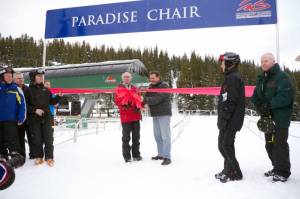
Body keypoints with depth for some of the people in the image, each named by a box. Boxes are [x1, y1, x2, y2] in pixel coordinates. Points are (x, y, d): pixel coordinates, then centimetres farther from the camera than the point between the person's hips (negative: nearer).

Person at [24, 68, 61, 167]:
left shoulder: (46, 90, 11)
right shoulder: (29, 90, 0)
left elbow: (51, 102, 14)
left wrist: (59, 97, -2)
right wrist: (35, 110, -15)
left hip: (47, 118, 3)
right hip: (34, 119, -3)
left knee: (48, 138, 2)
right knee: (37, 139, 4)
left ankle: (49, 157, 9)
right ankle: (38, 157, 18)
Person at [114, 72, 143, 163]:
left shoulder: (134, 88, 15)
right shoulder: (119, 88, 2)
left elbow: (139, 100, 16)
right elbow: (117, 101, -5)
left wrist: (138, 106, -3)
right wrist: (124, 104, -23)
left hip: (135, 115, 5)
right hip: (125, 116, -4)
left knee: (136, 136, 10)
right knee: (126, 137, 1)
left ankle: (136, 154, 21)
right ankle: (127, 156, 10)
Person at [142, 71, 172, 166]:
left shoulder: (164, 86, -12)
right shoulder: (151, 86, 13)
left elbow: (157, 99, -22)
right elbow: (148, 97, 7)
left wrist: (144, 100, -20)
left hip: (164, 114, -8)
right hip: (155, 115, 8)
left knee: (165, 136, -6)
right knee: (157, 136, 12)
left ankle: (167, 157, -2)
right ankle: (161, 154, 23)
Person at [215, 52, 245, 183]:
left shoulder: (233, 78, -14)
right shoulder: (231, 78, 17)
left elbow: (231, 102, -22)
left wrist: (223, 120, -21)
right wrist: (222, 120, 20)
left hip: (230, 121, -10)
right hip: (229, 120, 10)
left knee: (226, 146, -1)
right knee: (223, 145, 15)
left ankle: (235, 173, 12)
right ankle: (228, 170, 27)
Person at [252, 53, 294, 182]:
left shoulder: (282, 77, -11)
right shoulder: (261, 79, 14)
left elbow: (286, 96, -22)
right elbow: (256, 96, 14)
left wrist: (269, 105, -22)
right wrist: (259, 106, -5)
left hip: (280, 118, -8)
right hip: (267, 117, 8)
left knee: (280, 145, -2)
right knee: (269, 144, 14)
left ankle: (283, 172, 12)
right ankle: (276, 168, 30)